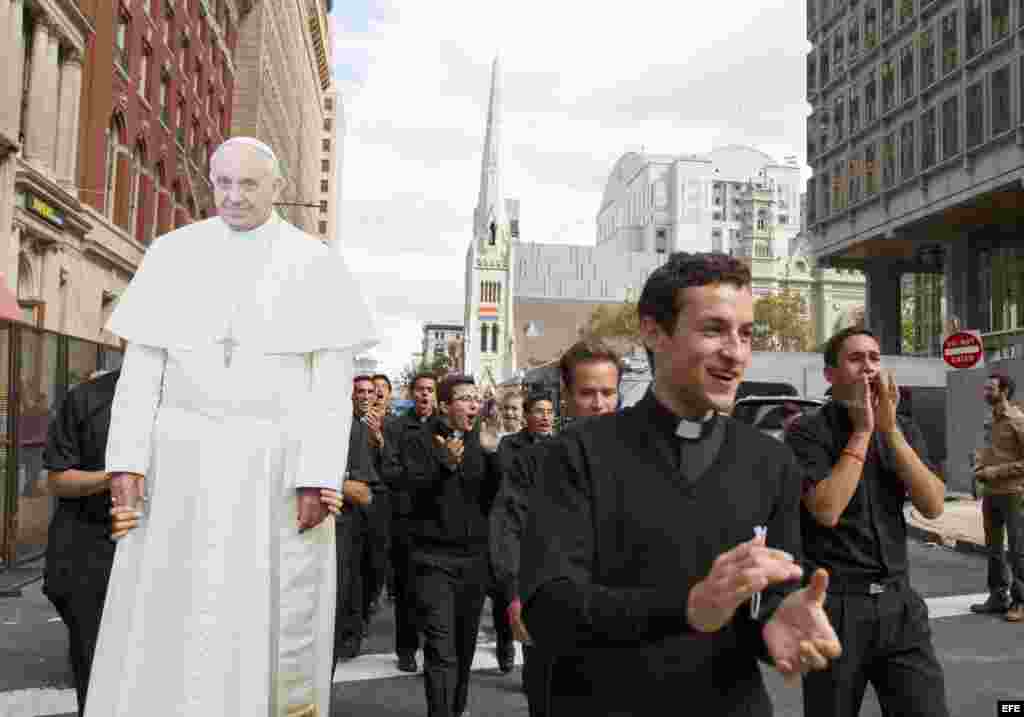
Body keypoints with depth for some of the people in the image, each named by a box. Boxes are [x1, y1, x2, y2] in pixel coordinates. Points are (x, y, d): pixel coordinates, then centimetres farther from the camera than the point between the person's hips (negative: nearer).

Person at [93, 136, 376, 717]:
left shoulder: (318, 265, 1)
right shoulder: (174, 254, 8)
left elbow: (333, 383, -4)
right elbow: (141, 367, 6)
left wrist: (320, 478, -12)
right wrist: (127, 461, -4)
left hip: (278, 467, -2)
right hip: (183, 464, 2)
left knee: (280, 619, 1)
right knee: (162, 618, 3)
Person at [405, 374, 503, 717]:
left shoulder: (481, 441, 10)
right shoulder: (421, 441, -1)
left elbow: (496, 495, 3)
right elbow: (414, 489, -12)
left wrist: (495, 456, -11)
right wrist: (446, 464, -24)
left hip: (475, 556, 4)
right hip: (435, 556, -4)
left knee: (465, 641, 14)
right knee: (441, 647, -10)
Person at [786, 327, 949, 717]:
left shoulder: (905, 430, 7)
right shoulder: (807, 431, -8)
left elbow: (933, 505, -5)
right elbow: (827, 510, -20)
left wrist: (889, 428, -12)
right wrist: (862, 431, -15)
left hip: (899, 601, 4)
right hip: (834, 604, -3)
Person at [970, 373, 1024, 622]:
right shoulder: (993, 420, 12)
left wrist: (995, 472, -16)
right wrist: (979, 468, 5)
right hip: (990, 493, 8)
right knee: (994, 548, 14)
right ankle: (998, 597, 24)